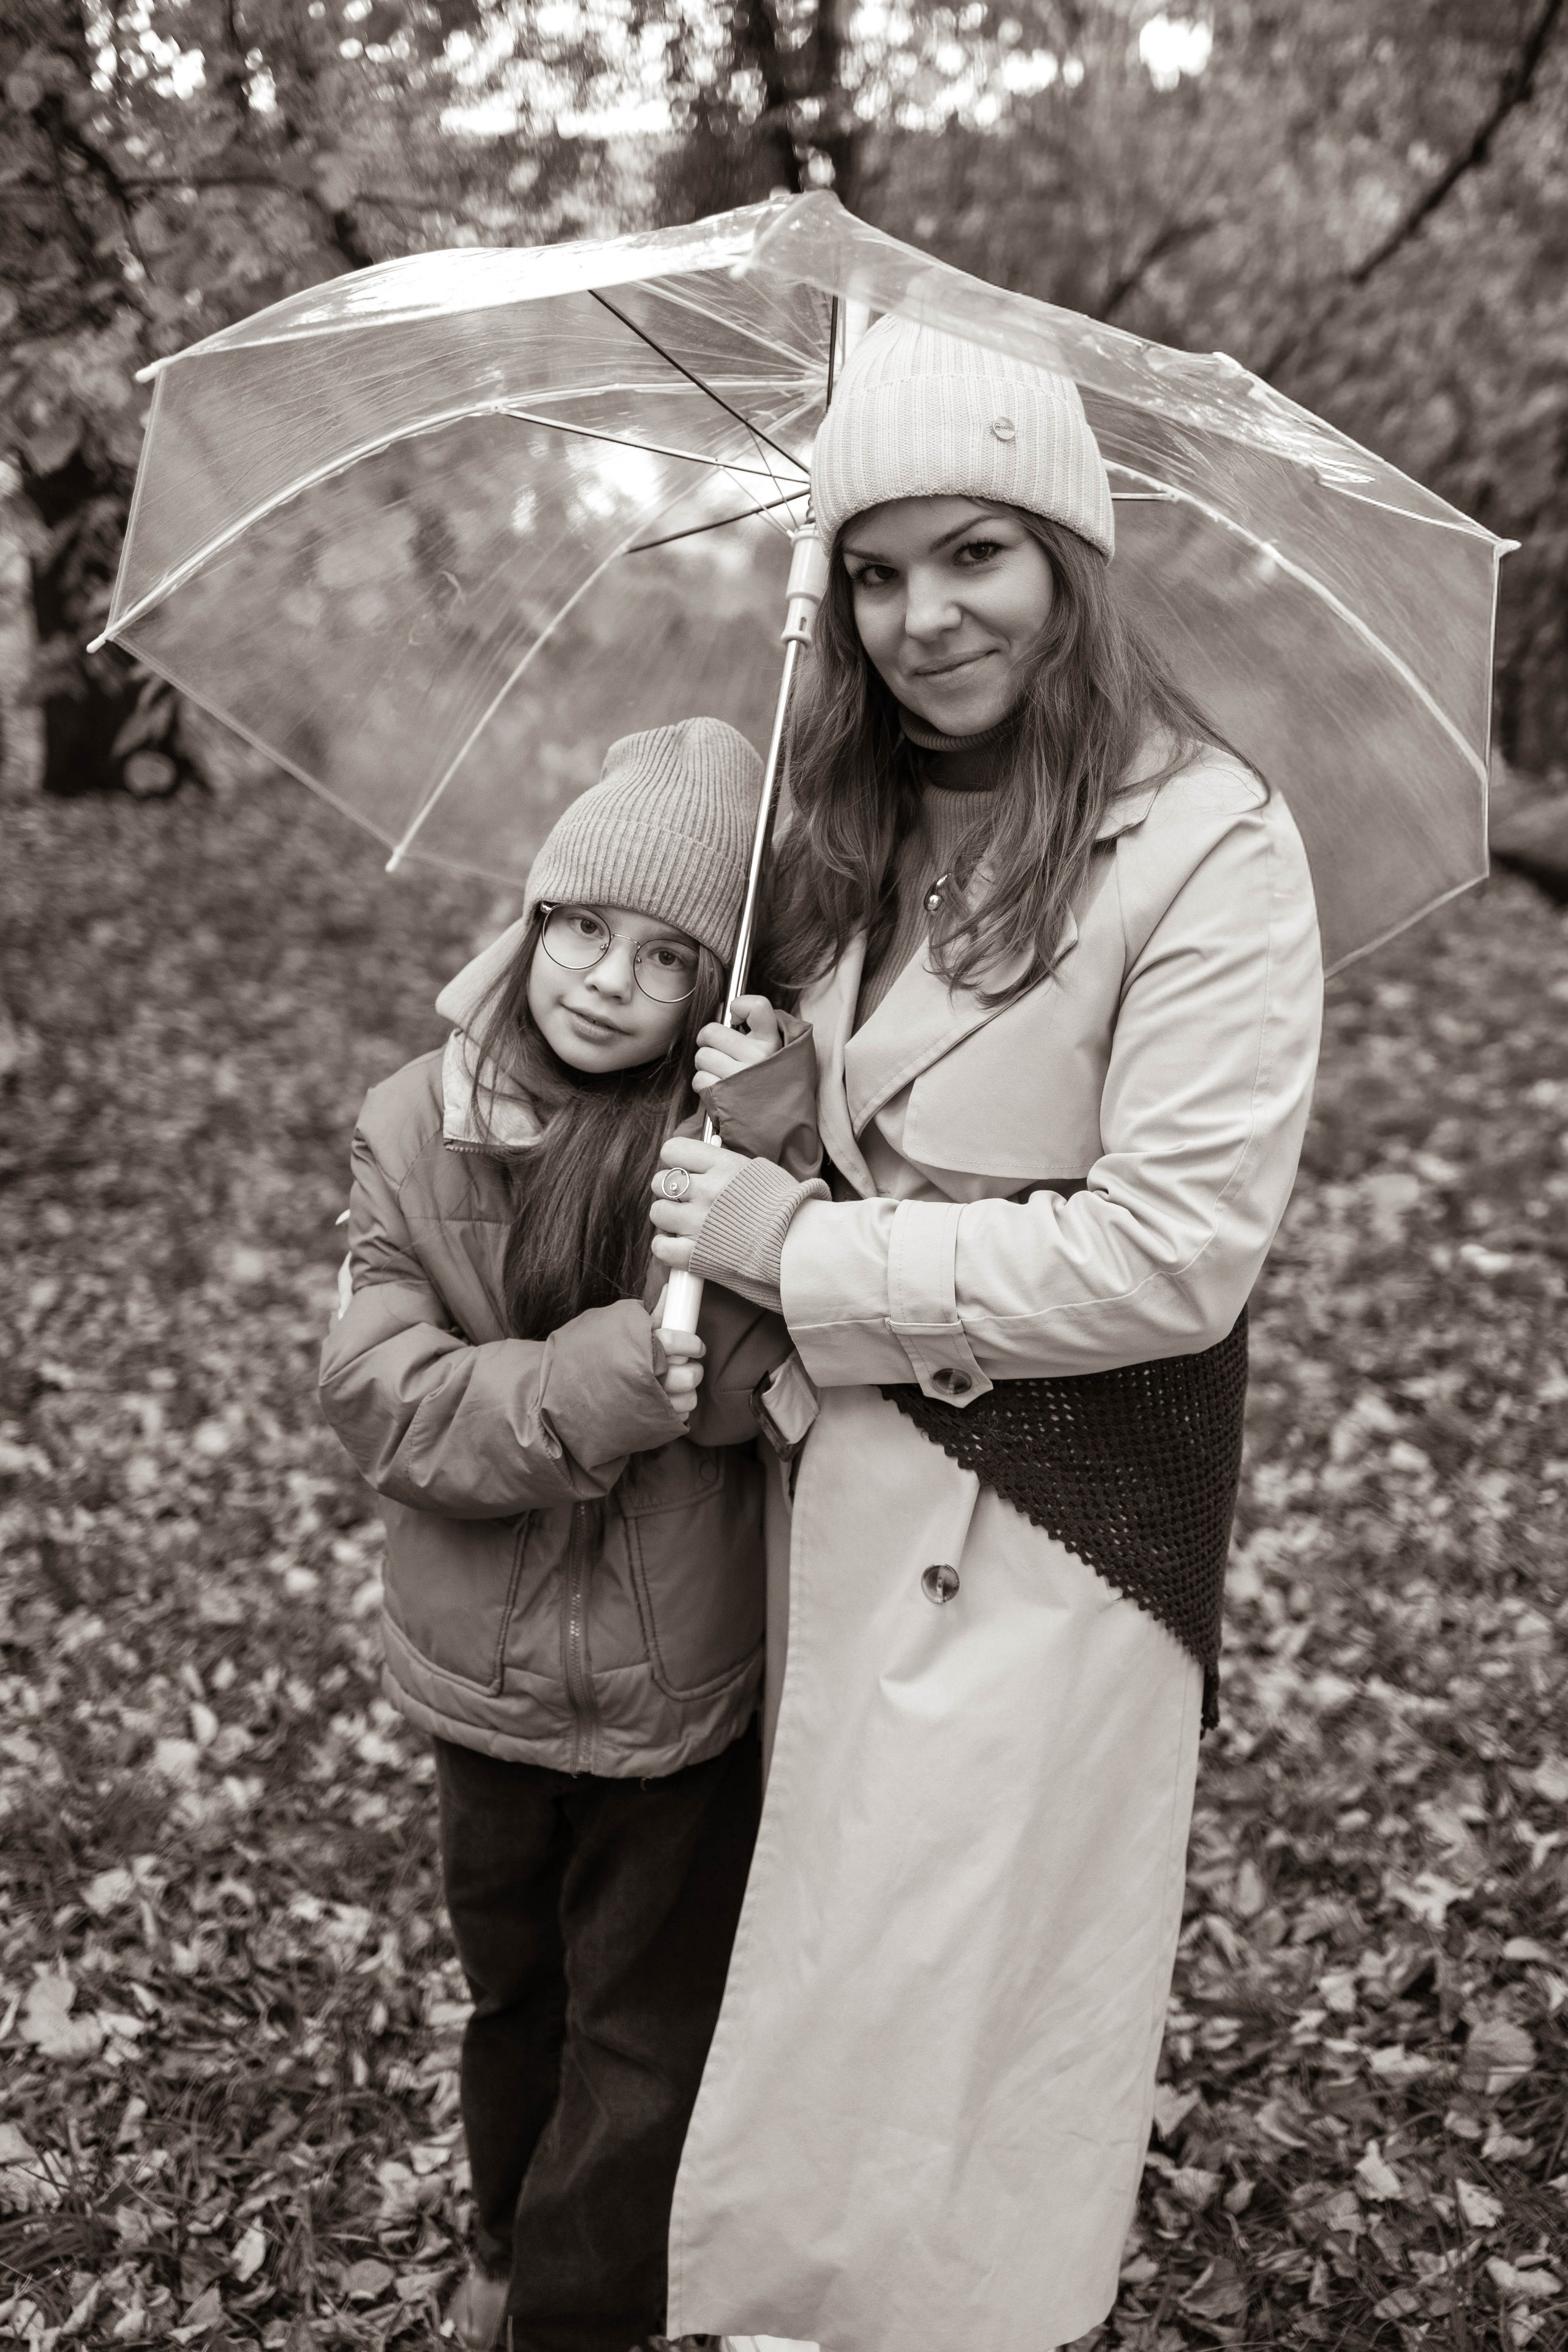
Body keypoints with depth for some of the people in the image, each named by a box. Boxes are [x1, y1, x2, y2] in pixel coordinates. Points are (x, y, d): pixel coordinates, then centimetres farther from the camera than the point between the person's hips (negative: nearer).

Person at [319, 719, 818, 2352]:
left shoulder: (734, 1129, -12)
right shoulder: (418, 1129, -7)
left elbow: (736, 1380, -23)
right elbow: (385, 1400, -16)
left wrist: (761, 1154, -33)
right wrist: (617, 1375, -28)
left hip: (681, 1682, -2)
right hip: (486, 1674, 2)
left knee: (644, 2035, 14)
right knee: (513, 1993, 25)